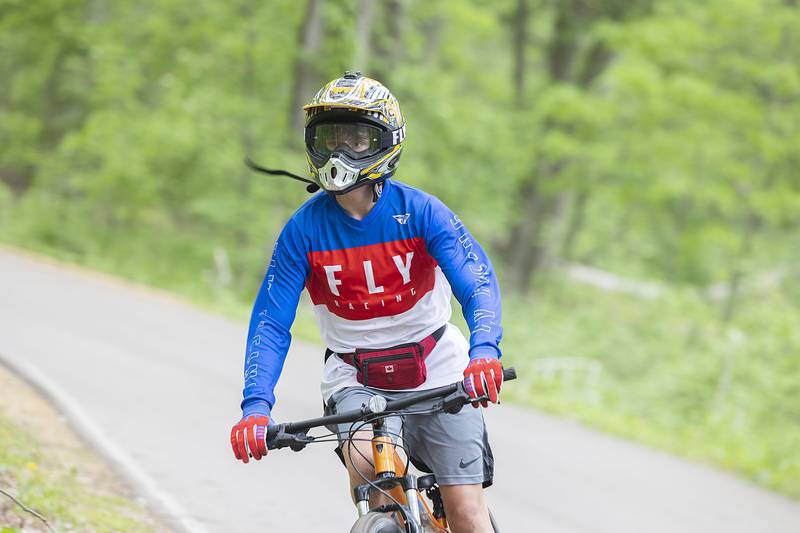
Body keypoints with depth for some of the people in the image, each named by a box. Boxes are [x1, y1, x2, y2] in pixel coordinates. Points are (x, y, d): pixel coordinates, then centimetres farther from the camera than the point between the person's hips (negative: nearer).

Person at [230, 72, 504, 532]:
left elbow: (479, 283, -23)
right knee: (364, 462, -30)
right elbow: (271, 322, -12)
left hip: (437, 374, 0)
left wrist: (484, 349, -44)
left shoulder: (419, 210, -14)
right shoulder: (304, 229, -11)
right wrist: (256, 406, -27)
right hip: (356, 378, 0)